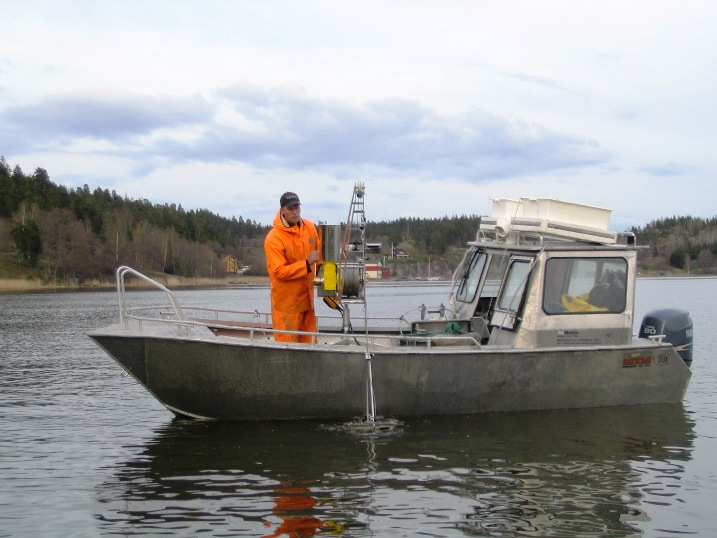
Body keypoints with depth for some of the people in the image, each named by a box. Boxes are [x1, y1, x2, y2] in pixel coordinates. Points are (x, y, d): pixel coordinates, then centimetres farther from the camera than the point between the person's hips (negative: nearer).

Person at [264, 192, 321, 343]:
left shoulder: (310, 227, 1)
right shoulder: (273, 238, -18)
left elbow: (318, 251, 17)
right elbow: (279, 271, -21)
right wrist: (307, 264, -27)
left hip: (307, 297, 6)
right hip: (287, 301, -6)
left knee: (308, 341, 12)